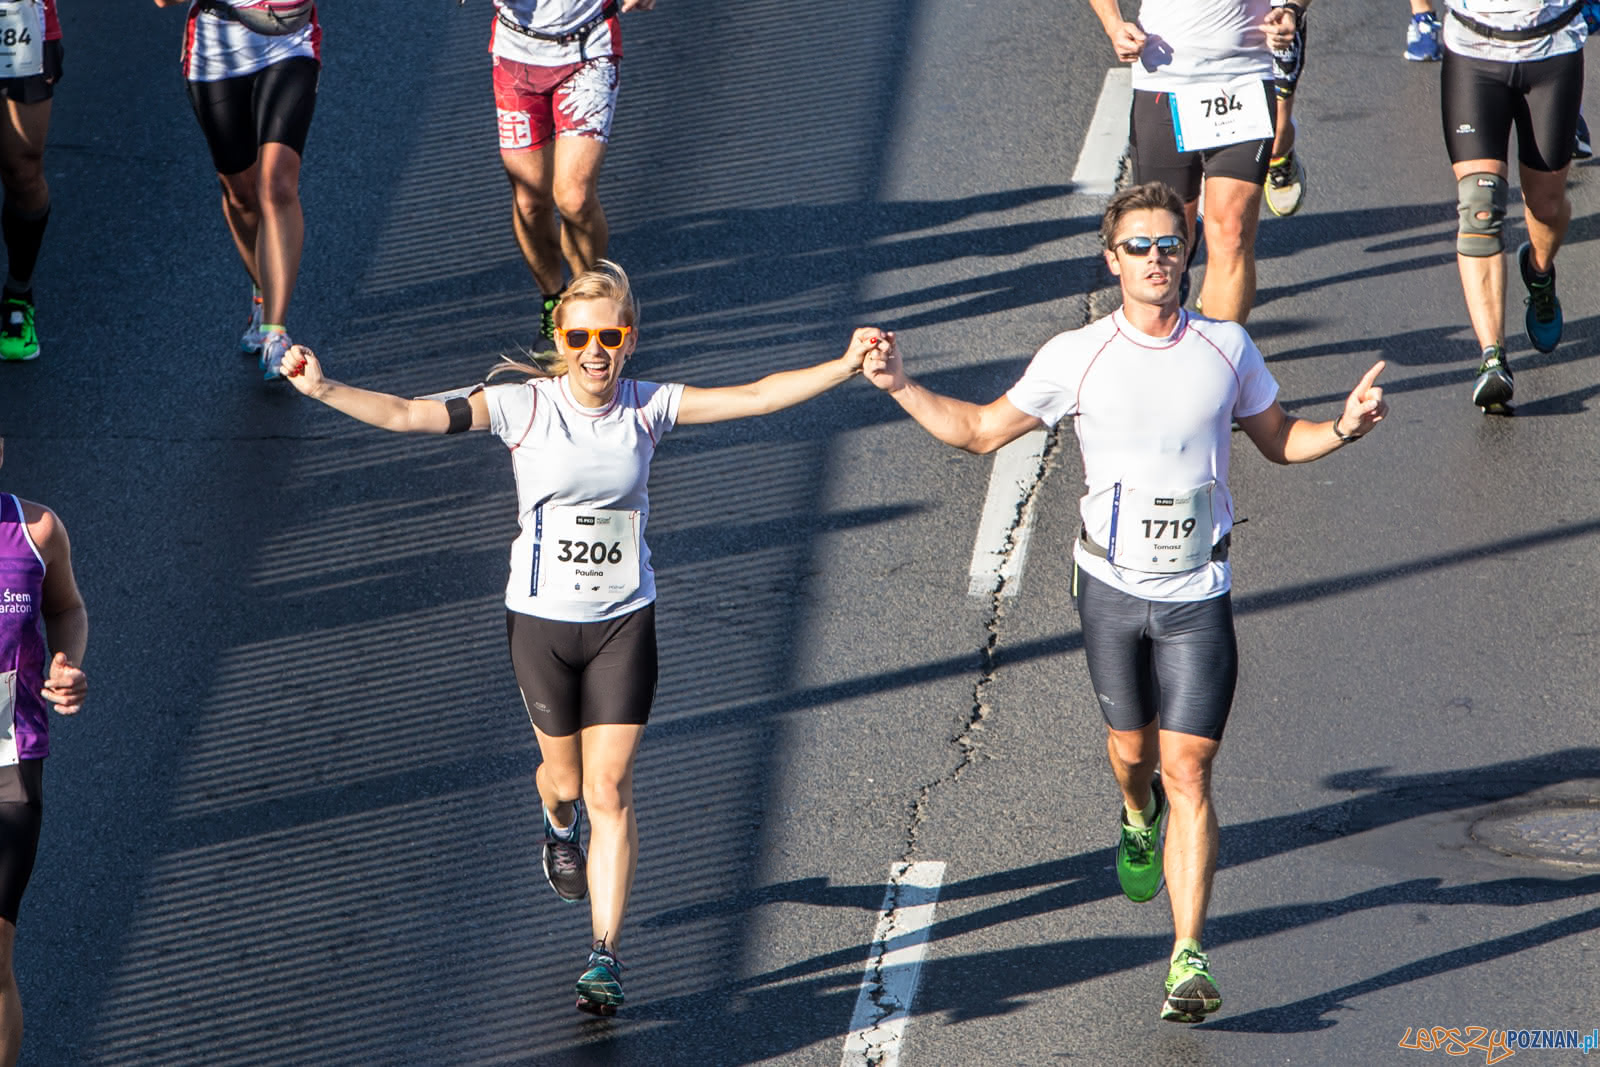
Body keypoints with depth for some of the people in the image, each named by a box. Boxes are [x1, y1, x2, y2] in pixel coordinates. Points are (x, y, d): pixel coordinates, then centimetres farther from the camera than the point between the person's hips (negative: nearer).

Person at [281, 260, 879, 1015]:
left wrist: (842, 367, -15)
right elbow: (411, 415, -16)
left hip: (623, 621, 0)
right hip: (541, 620, 0)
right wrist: (322, 389, -27)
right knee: (567, 779, 14)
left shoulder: (648, 408, -3)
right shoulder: (523, 405, -9)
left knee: (610, 791, -5)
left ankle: (605, 955, -1)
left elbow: (755, 397, -5)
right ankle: (560, 826, 52)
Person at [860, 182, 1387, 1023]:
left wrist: (1342, 429, -6)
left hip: (1198, 594, -1)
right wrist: (900, 387, -6)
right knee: (1132, 745, 15)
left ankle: (1189, 959, -9)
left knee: (1188, 773, -8)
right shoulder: (1075, 357, -4)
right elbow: (980, 430, 7)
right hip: (1112, 584, 1)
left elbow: (1278, 440, 14)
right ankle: (1138, 817, 54)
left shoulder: (1227, 347, 0)